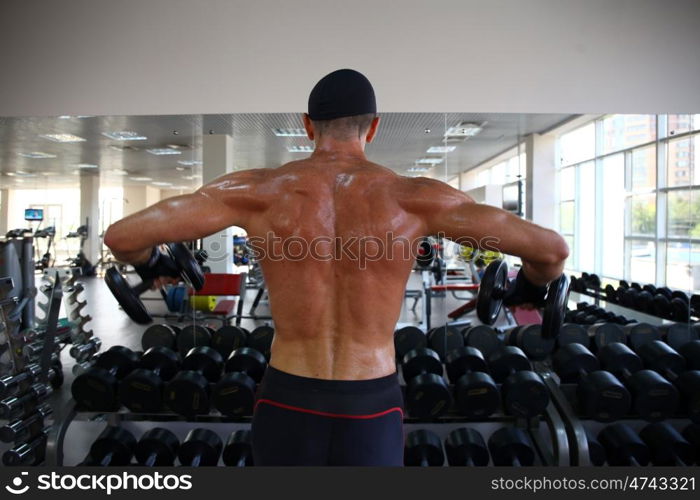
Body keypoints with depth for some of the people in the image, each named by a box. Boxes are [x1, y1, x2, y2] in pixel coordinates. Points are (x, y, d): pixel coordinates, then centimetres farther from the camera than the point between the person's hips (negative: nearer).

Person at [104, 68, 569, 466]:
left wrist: (151, 263, 18)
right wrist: (531, 288, 15)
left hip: (289, 410, 1)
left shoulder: (259, 188, -8)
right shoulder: (412, 195, -9)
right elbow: (552, 248, -10)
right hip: (371, 417, 0)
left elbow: (121, 236, -8)